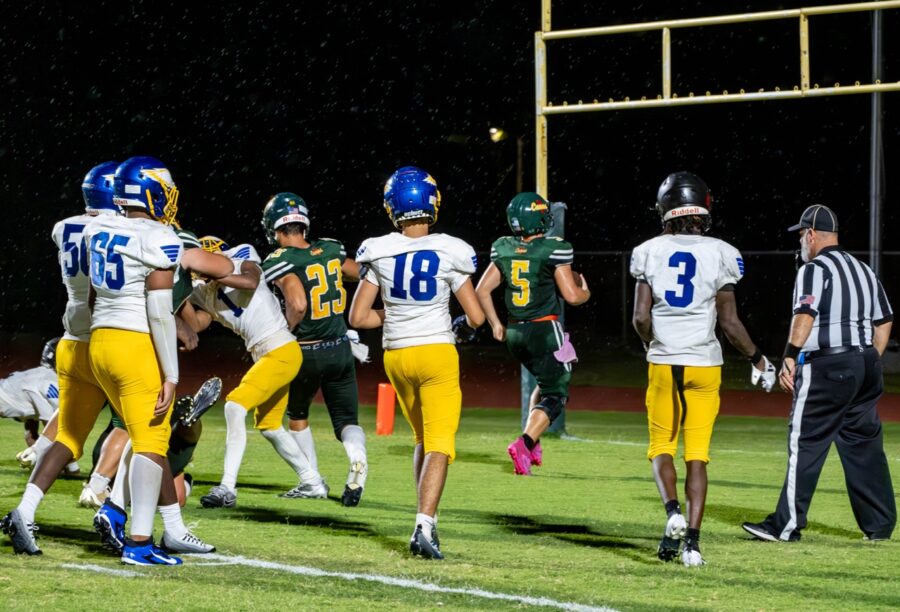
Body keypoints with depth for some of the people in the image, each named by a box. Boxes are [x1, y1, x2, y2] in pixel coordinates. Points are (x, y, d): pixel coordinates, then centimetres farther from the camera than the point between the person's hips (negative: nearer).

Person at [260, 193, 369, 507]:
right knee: (346, 419, 8)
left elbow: (297, 306, -28)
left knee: (298, 414, 23)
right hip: (340, 348, 3)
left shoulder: (279, 262, -16)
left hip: (305, 352, -3)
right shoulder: (331, 249, 0)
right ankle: (357, 457, -23)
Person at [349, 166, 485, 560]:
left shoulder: (378, 254, -3)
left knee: (423, 439, 21)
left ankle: (428, 521, 21)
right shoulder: (448, 253, -10)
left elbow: (358, 317, -1)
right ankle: (424, 526, -20)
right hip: (436, 353, -4)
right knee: (439, 445, -4)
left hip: (396, 356, 4)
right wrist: (461, 322, 17)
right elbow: (475, 317, -6)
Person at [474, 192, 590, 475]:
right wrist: (585, 293, 11)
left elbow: (482, 290, 7)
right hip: (546, 330, -6)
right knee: (554, 395, 1)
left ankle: (532, 441, 16)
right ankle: (524, 443, -21)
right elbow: (571, 295, -11)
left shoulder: (503, 250, 4)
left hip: (515, 333, 6)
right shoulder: (554, 250, -12)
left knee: (546, 382, 27)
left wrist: (495, 324, 18)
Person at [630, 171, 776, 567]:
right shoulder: (719, 255, -4)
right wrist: (757, 359, 11)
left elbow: (641, 317, -5)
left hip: (663, 363, 0)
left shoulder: (649, 253, -2)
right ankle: (692, 540, -2)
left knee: (661, 447, 14)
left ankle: (672, 511, -11)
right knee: (697, 455, 5)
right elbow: (729, 322, -4)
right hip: (704, 364, 0)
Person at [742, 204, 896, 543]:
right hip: (865, 363, 8)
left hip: (826, 368, -8)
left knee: (805, 444, -5)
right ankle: (879, 524, 14)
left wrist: (789, 358, -25)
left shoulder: (814, 269, -7)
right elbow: (884, 322, 19)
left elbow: (805, 314, -21)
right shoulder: (864, 270, 17)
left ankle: (787, 525, -7)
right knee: (865, 444, 12)